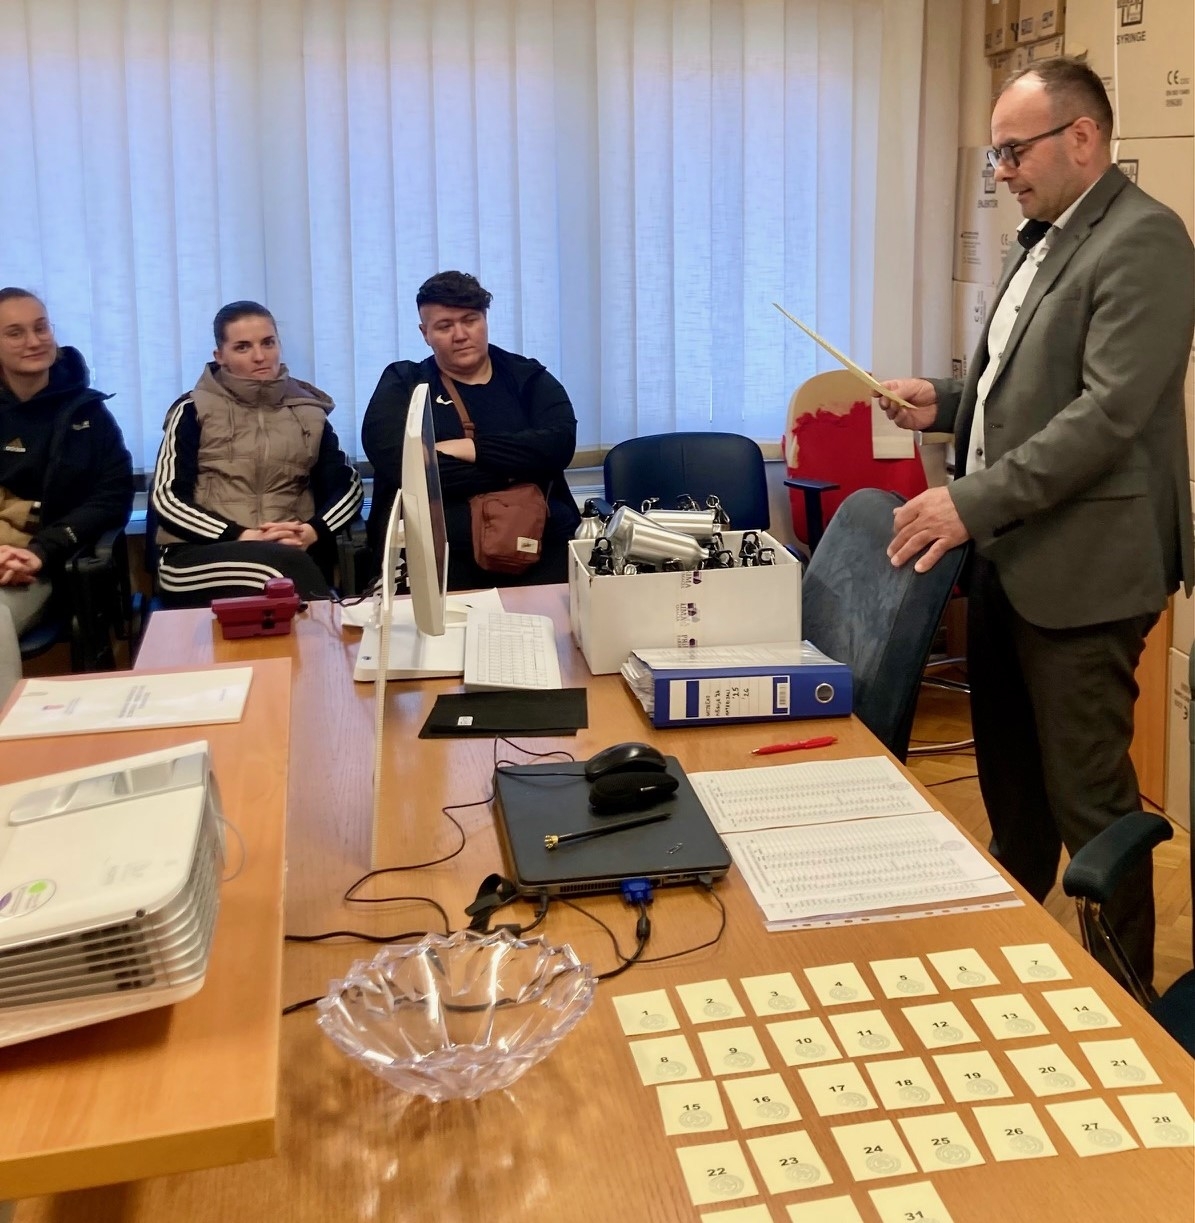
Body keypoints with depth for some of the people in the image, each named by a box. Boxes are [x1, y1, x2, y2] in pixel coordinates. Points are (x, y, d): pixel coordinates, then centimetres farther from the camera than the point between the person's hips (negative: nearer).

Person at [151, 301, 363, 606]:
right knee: (289, 567, -34)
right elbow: (167, 497, 0)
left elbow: (349, 486, 11)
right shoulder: (194, 410, 8)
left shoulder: (308, 410, 16)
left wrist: (312, 531, -10)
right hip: (199, 555, -2)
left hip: (294, 554, 2)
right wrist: (241, 536, -13)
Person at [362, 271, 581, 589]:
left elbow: (560, 444, -3)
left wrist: (471, 449, -10)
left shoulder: (528, 377, 15)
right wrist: (511, 469, -5)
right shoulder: (402, 384, 10)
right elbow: (401, 465, -8)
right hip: (435, 553, -1)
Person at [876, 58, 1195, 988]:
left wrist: (974, 501, -25)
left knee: (1085, 796, 0)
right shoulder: (1041, 241, 16)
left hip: (1079, 564, -9)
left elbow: (1108, 412, -22)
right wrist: (946, 404, 8)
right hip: (1007, 553, 9)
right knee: (1009, 773, 19)